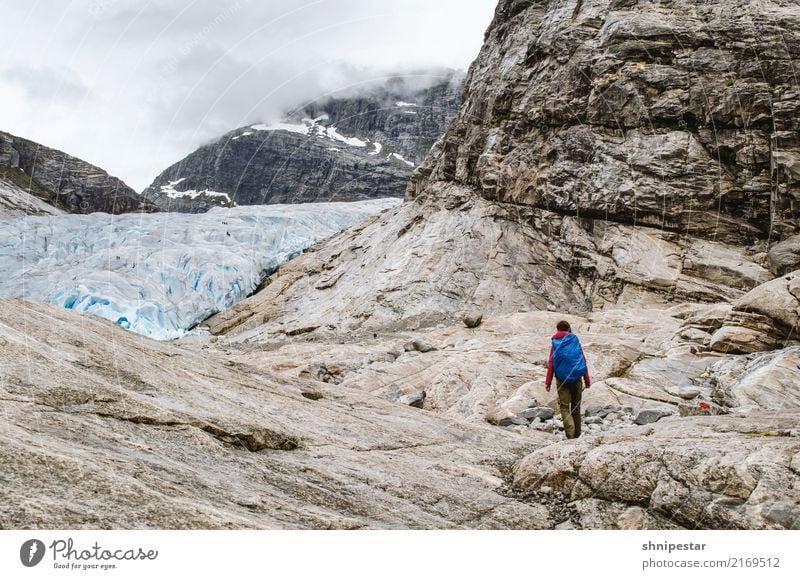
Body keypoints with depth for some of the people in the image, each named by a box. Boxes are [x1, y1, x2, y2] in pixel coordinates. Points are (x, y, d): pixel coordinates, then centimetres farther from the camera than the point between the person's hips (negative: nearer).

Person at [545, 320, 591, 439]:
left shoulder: (555, 344, 2)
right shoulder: (575, 341, 3)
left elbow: (551, 364, -1)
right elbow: (583, 361, 3)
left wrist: (548, 382, 1)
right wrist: (587, 379, 7)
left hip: (562, 379, -1)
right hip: (577, 379, 1)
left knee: (564, 406, 0)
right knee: (576, 406, 13)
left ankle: (570, 433, -19)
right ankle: (577, 434, 19)